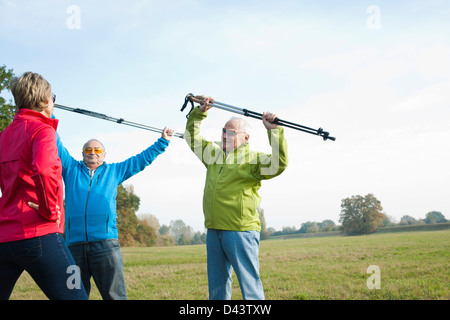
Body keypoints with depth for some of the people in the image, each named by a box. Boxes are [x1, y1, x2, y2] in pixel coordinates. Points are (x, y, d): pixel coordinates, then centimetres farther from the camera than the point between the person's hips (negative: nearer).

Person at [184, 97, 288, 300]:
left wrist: (274, 131, -26)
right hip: (214, 230, 7)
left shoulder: (252, 160, -4)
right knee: (217, 286, 15)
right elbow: (192, 137, 28)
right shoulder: (214, 153, 17)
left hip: (241, 231, -7)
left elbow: (279, 163, -21)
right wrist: (199, 112, 20)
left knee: (250, 283, -4)